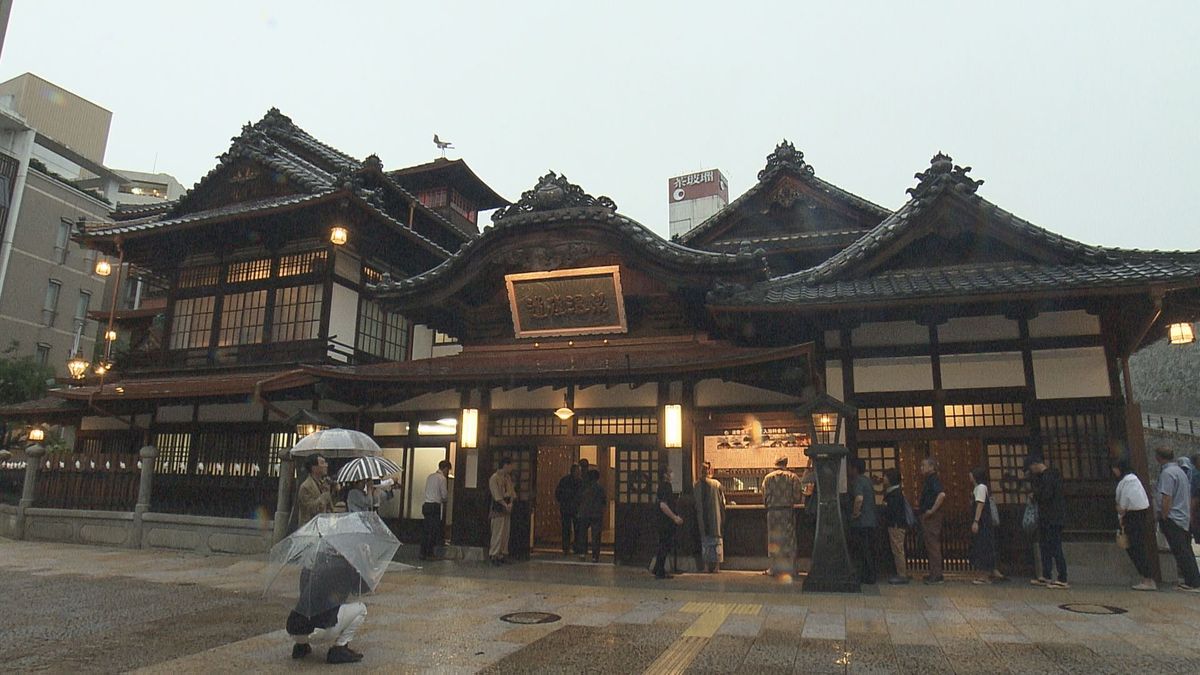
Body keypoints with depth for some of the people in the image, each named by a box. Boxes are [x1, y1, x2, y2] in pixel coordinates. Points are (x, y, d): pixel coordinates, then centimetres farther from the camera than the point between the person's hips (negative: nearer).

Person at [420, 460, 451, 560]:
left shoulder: (430, 476, 13)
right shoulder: (442, 478, -8)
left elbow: (426, 491, 16)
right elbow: (445, 495, -9)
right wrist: (445, 499, 14)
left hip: (427, 505, 7)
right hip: (435, 506, -7)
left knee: (425, 530, 10)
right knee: (433, 531, -2)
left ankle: (423, 553, 13)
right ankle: (429, 554, 0)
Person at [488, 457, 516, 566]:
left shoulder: (508, 477, 13)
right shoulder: (494, 478, -11)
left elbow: (512, 491, 10)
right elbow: (497, 496, -15)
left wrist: (511, 503, -6)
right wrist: (506, 505, -15)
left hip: (507, 508, 7)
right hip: (497, 509, -7)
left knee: (506, 533, 8)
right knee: (498, 533, -7)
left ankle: (503, 554, 14)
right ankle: (493, 555, 0)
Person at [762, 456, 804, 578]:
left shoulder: (768, 478, 1)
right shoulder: (792, 477, -1)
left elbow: (764, 497, 1)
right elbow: (798, 497, -2)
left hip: (772, 512, 0)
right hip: (788, 511, 0)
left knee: (774, 540, 6)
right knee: (789, 540, 6)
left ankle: (775, 569, 6)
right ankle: (790, 569, 7)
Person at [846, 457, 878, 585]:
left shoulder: (858, 481, -15)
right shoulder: (867, 480, 14)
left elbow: (859, 498, -33)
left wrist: (855, 513, -20)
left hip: (860, 523, -9)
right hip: (870, 521, 9)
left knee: (858, 551, -2)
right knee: (869, 550, 14)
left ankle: (862, 577, 2)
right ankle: (870, 577, 20)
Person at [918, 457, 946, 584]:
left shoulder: (934, 480, -14)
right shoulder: (929, 480, 16)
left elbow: (942, 494, -31)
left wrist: (932, 510, -26)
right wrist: (921, 507, 19)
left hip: (932, 517, -11)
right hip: (927, 517, 11)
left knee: (933, 545, -7)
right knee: (930, 546, 14)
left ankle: (936, 575, -3)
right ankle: (934, 573, 21)